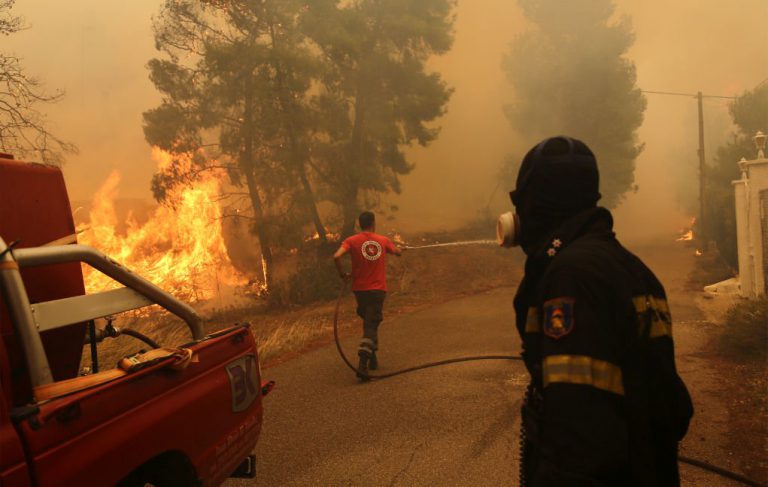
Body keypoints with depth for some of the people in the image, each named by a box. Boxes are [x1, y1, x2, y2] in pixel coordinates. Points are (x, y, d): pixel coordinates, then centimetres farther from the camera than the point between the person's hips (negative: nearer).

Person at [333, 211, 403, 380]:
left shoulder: (352, 241, -3)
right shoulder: (383, 240, 3)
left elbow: (336, 256, -20)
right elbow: (399, 252, 20)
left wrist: (343, 274, -5)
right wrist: (399, 247, 43)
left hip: (360, 289, 1)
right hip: (378, 290, -1)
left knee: (368, 322, 22)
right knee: (371, 325, -3)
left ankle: (373, 359, 30)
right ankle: (363, 364, -19)